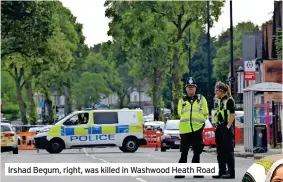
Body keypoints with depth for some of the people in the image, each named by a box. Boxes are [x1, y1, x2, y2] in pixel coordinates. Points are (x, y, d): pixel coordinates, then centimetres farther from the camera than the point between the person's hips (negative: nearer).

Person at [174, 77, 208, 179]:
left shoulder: (201, 99, 8)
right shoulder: (182, 100, 10)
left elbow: (205, 114, 10)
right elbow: (180, 113, 15)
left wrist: (200, 122, 3)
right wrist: (187, 121, 7)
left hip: (197, 129, 0)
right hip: (185, 130, 0)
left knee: (197, 152, 4)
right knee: (184, 152, 1)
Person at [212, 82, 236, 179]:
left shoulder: (229, 100, -9)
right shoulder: (219, 101, 16)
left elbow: (232, 114, -13)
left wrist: (228, 126, -19)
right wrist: (216, 125, 16)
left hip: (226, 128, -9)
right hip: (219, 127, 9)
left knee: (228, 151, -6)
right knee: (220, 151, 11)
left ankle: (231, 172, -4)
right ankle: (222, 172, 17)